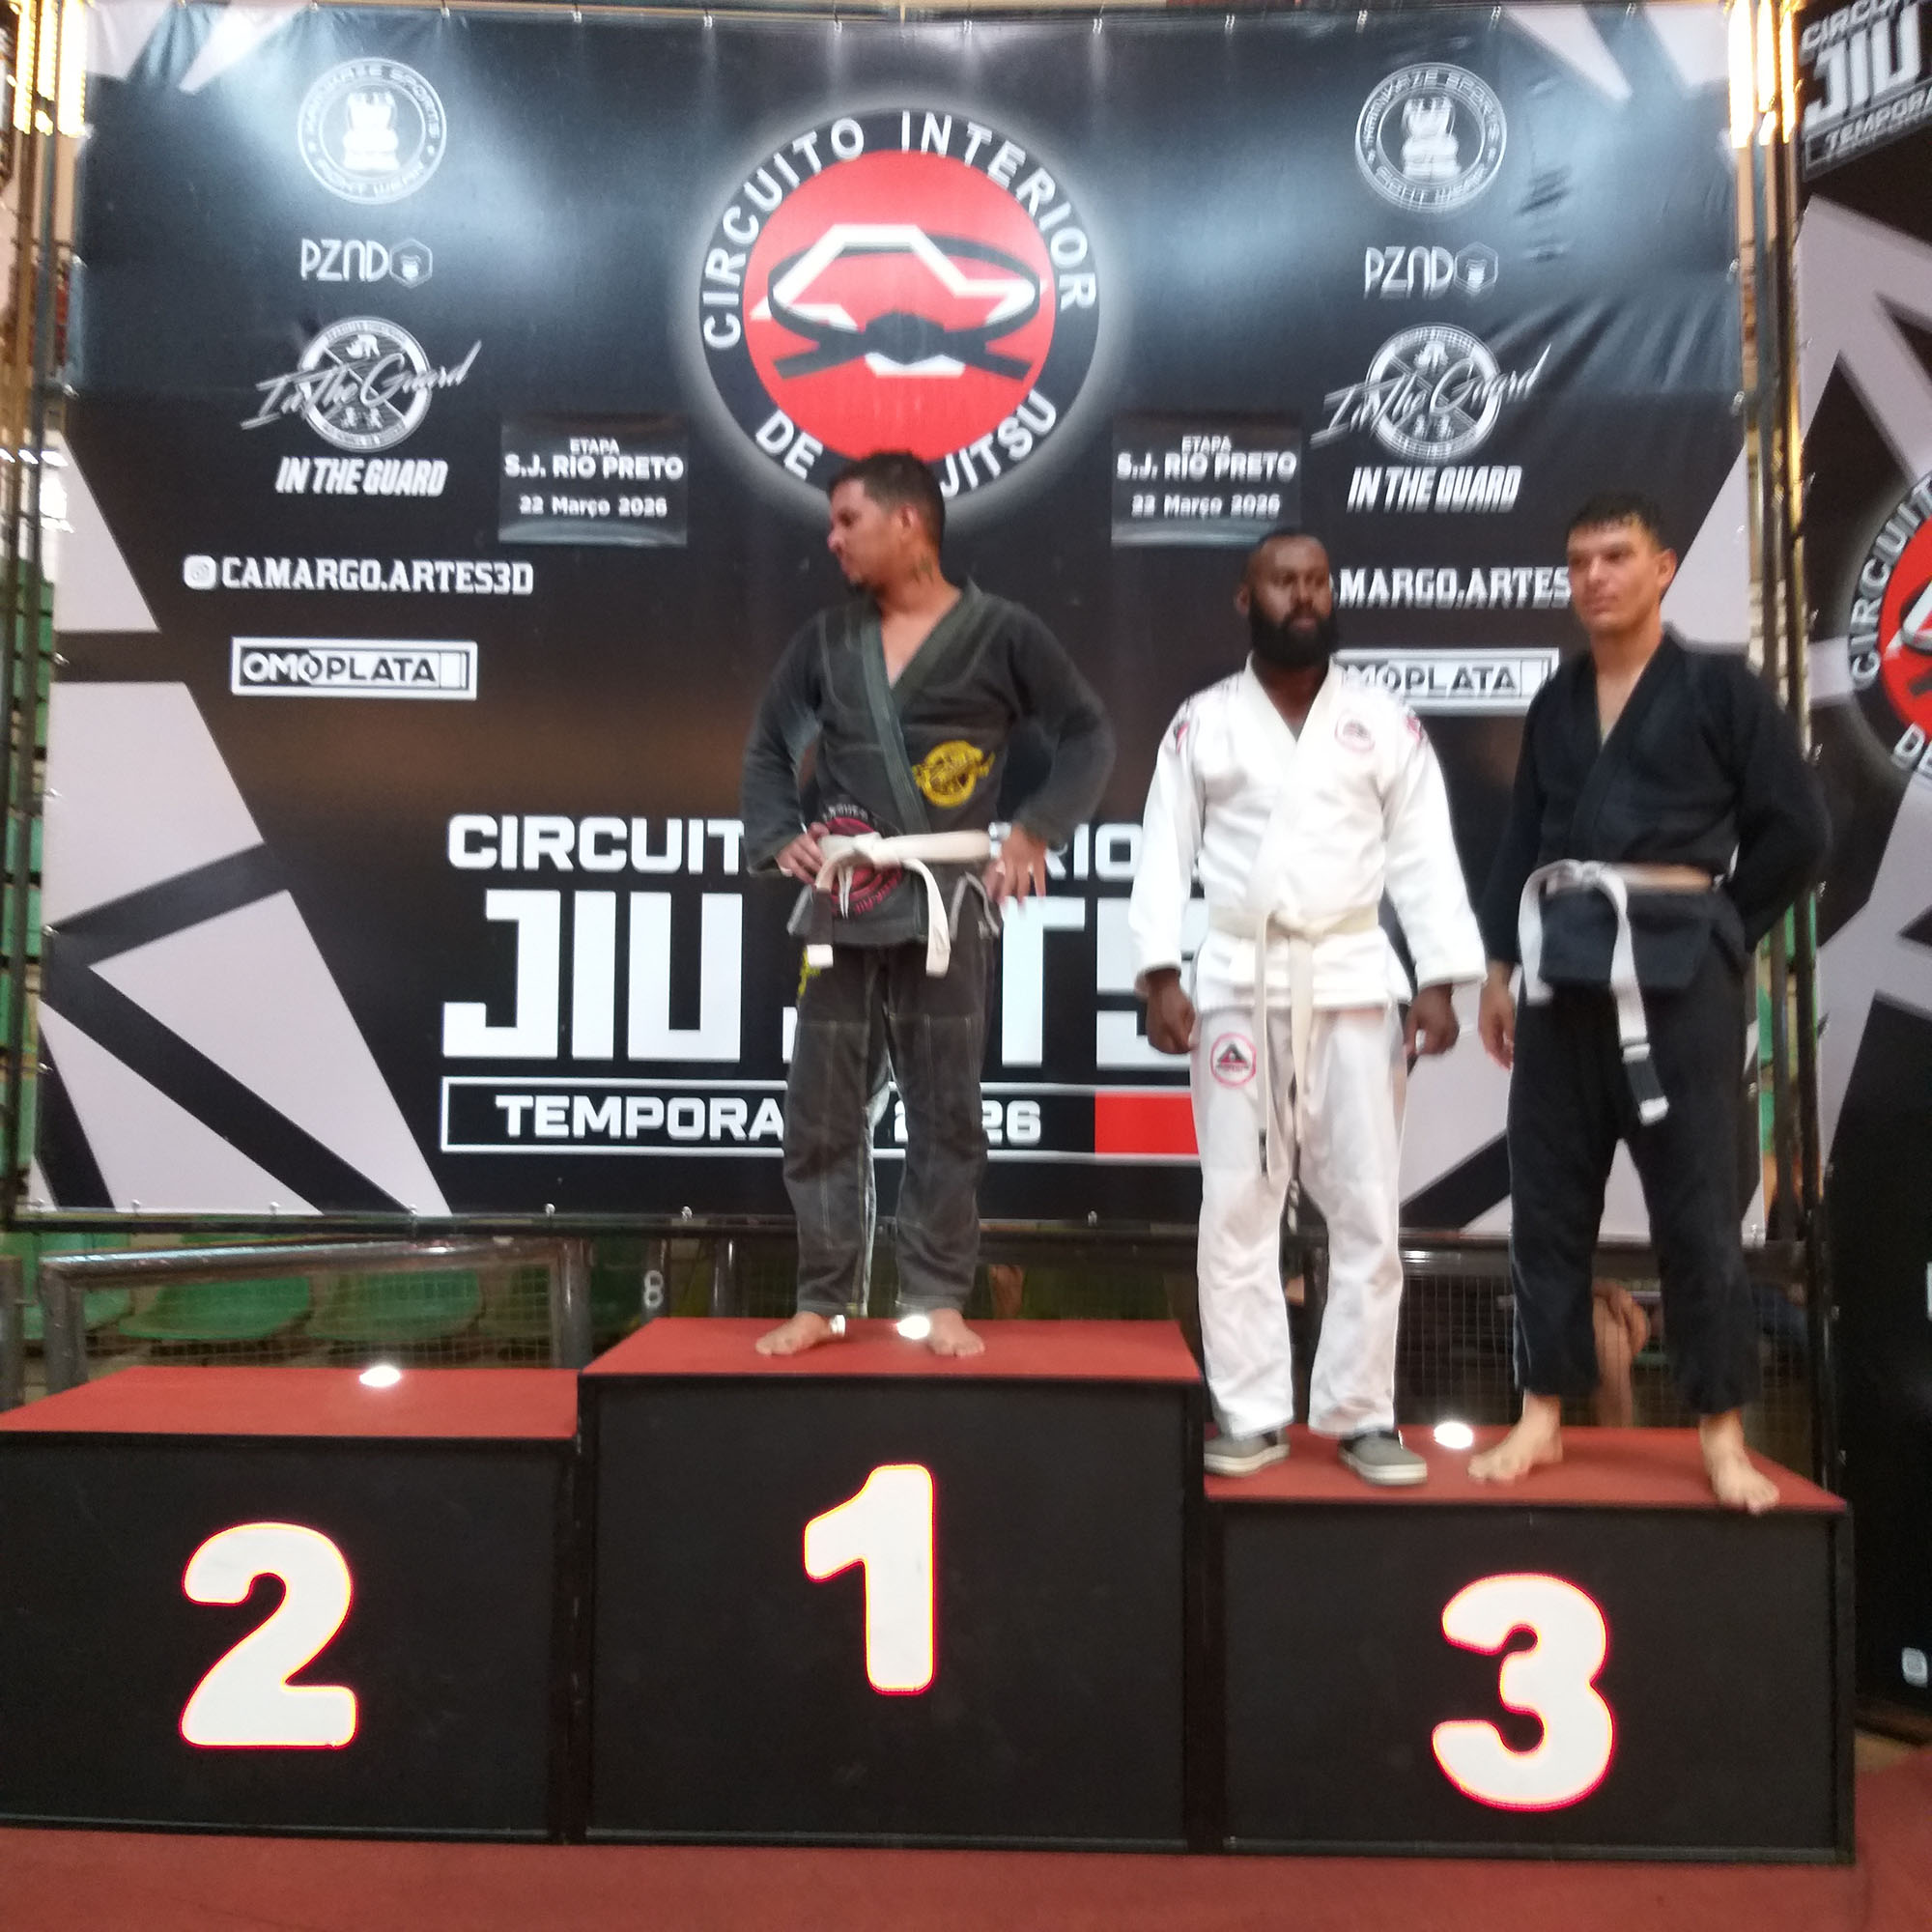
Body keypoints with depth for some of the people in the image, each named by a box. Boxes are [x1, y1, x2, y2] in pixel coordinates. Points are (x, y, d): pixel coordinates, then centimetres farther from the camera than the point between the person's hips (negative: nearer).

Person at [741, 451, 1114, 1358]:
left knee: (944, 1109, 4)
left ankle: (939, 1300, 17)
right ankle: (822, 1301, 18)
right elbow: (767, 746, 17)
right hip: (840, 899, 4)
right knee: (820, 1108, 5)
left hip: (947, 897, -3)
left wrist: (1037, 830, -10)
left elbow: (1089, 736, 2)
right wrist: (776, 839, 1)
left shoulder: (1001, 633, -1)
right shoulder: (826, 637, 10)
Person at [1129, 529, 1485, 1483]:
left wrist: (1438, 982, -6)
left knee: (1366, 1205, 3)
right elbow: (1165, 856, 1)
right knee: (1237, 1204, 3)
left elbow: (1423, 857, 2)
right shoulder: (1201, 723, 5)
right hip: (1238, 983, 0)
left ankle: (1362, 1413, 15)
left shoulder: (1386, 724, 6)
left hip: (1353, 980, 1)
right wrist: (1160, 975, -9)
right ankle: (1252, 1414, 14)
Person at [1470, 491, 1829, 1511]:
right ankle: (1542, 1415, 18)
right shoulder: (1555, 702, 13)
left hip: (1676, 971, -4)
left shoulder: (1720, 687, 0)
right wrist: (1500, 965, 9)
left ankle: (1721, 1431, 14)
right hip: (1565, 968, 4)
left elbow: (1794, 829, 0)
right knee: (1548, 1199, 6)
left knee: (1695, 1205, 1)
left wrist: (1717, 930, 1)